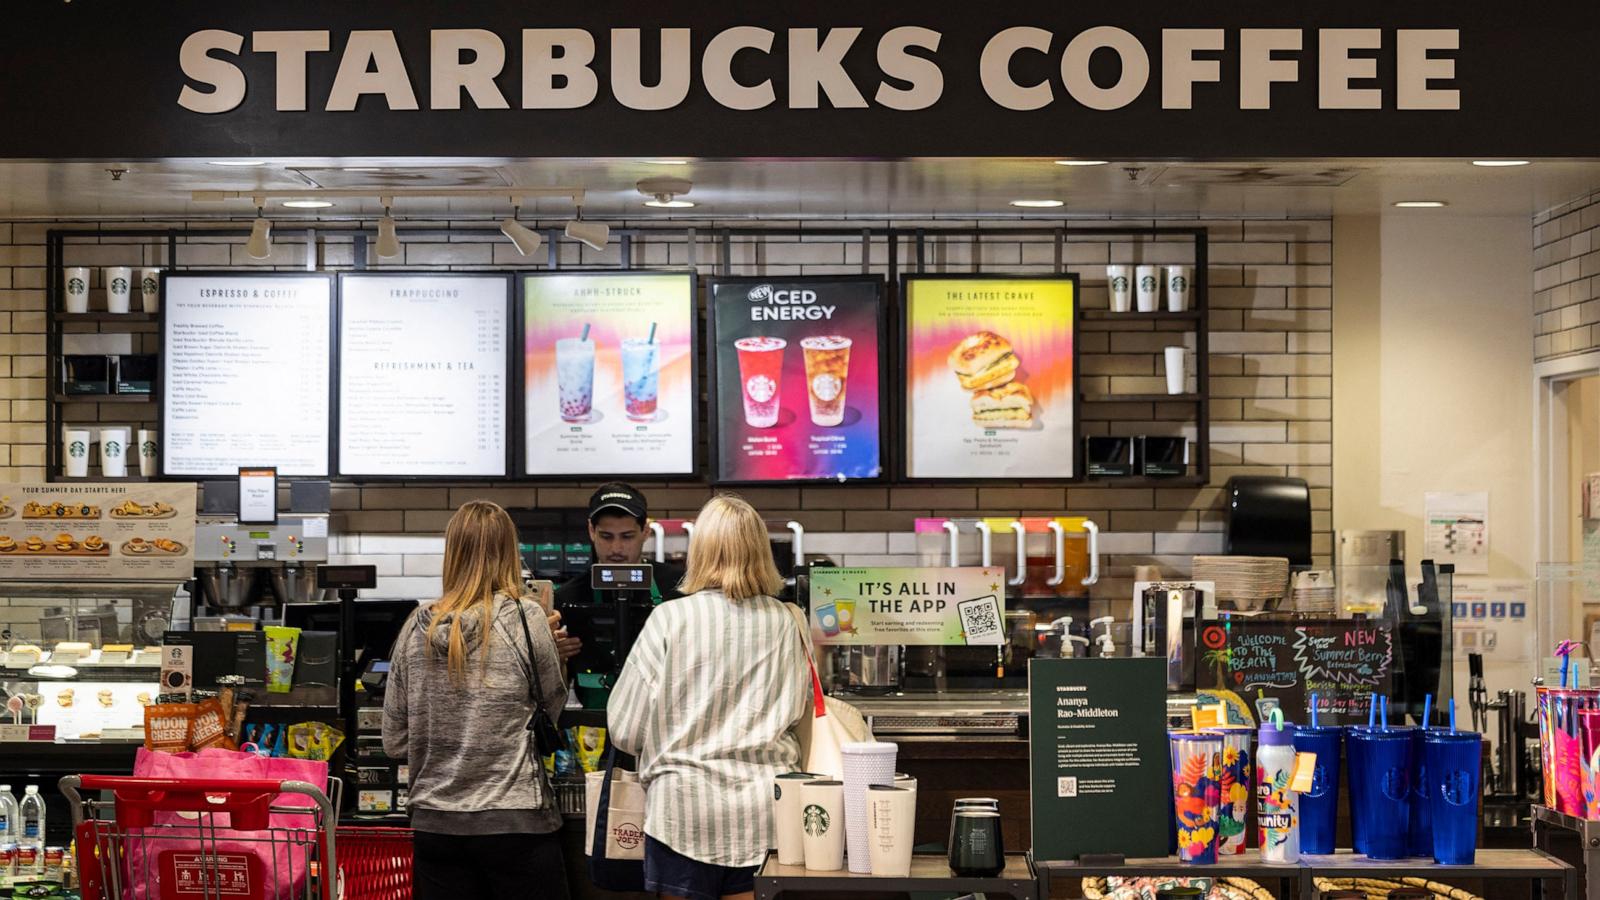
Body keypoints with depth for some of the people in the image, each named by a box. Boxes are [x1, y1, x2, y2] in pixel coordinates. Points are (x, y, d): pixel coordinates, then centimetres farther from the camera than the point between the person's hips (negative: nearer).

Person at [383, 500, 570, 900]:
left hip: (435, 822, 4)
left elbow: (394, 742, 6)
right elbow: (553, 706, 5)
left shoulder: (417, 627, 1)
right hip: (516, 821, -4)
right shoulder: (524, 619, -10)